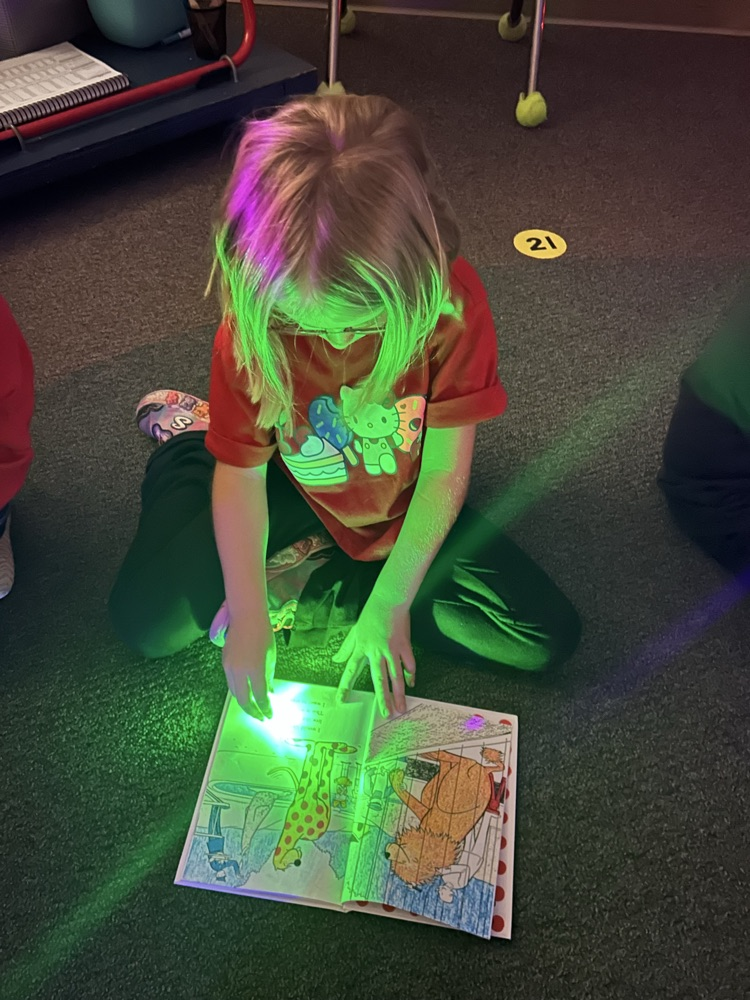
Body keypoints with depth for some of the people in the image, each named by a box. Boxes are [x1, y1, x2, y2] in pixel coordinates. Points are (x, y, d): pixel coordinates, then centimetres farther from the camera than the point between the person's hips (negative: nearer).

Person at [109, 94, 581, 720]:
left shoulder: (453, 304, -26)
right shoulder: (251, 328, -22)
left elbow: (445, 473, -20)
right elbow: (242, 476, -13)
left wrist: (389, 605, -19)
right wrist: (248, 618, -19)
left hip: (403, 503, 1)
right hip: (295, 489, 0)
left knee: (549, 637, -9)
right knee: (147, 620, -12)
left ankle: (319, 597, -3)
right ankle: (188, 443, 16)